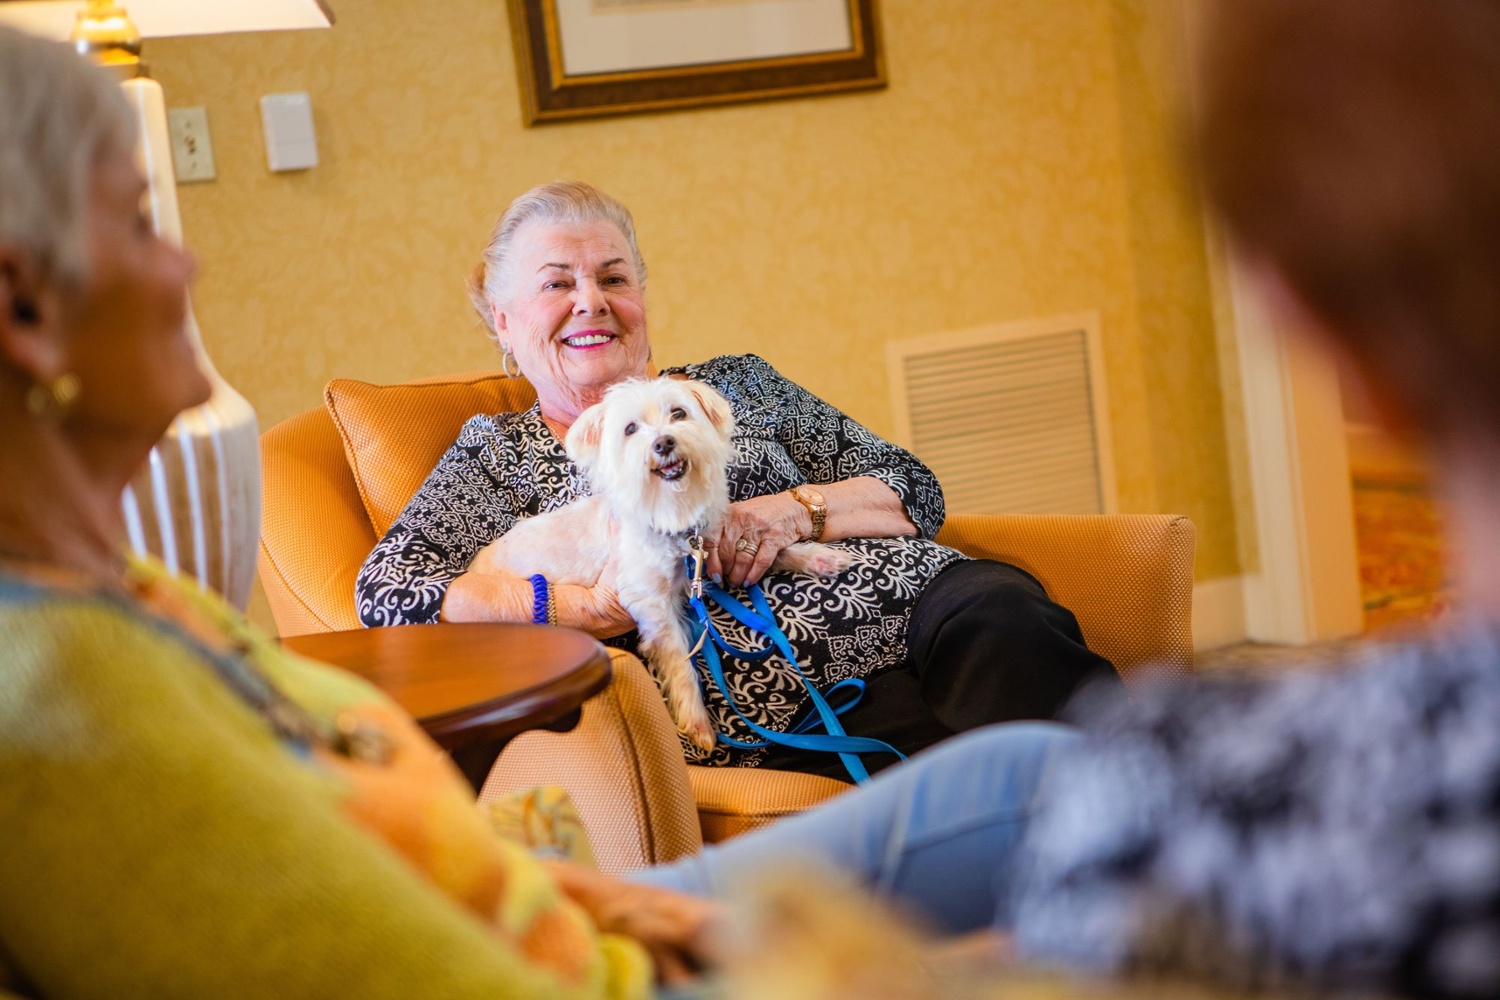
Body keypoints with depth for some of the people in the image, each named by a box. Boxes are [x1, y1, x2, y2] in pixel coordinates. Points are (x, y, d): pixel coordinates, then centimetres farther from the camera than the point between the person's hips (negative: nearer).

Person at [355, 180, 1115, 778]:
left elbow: (915, 489, 20)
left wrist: (798, 510, -2)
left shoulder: (734, 386, 26)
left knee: (997, 609, -33)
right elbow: (385, 593, 2)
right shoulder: (499, 454, 19)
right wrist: (587, 606, -11)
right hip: (779, 693, -4)